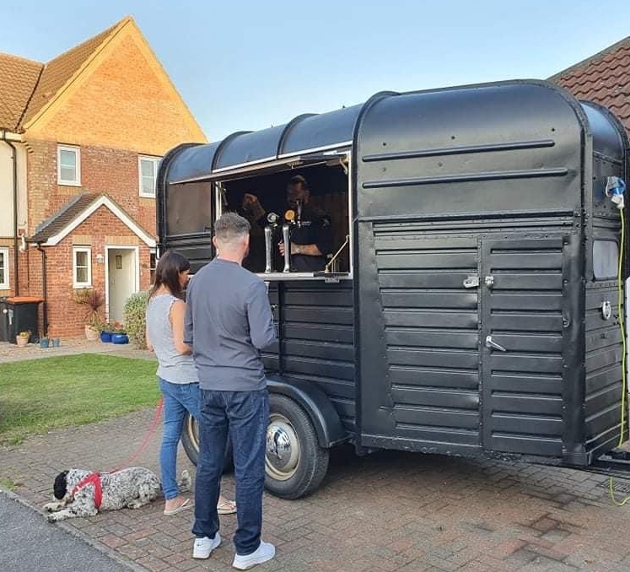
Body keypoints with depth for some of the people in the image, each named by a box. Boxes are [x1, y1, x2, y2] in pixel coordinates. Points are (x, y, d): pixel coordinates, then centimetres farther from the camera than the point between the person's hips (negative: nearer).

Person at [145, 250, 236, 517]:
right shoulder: (176, 305, -18)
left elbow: (150, 344, 15)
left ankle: (171, 499, 17)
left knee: (170, 437, 10)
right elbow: (183, 346, -21)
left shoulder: (152, 302, 9)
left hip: (166, 379, 9)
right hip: (186, 380, -9)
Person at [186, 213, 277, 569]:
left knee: (209, 463, 17)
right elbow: (263, 339, -16)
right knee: (249, 470, 5)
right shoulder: (252, 285, -17)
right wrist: (271, 328, 4)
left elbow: (189, 336, 12)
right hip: (245, 387, -6)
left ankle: (204, 537, 29)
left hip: (209, 386, 6)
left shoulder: (197, 281, 3)